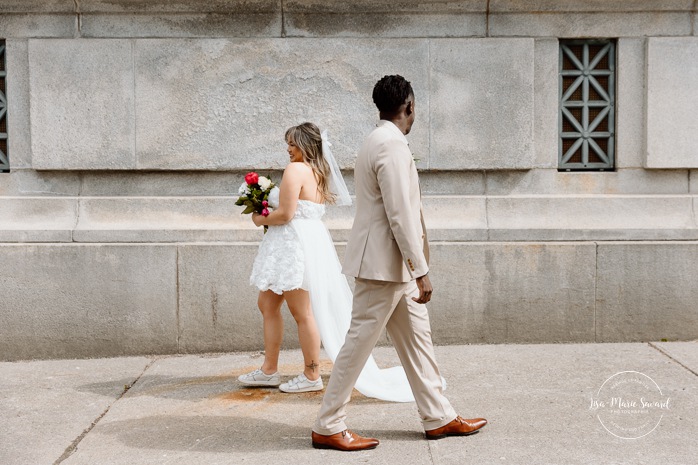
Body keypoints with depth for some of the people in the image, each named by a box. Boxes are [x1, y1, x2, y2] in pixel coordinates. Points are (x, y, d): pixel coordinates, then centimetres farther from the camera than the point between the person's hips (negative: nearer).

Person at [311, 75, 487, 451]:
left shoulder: (378, 141, 14)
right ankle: (327, 427, 7)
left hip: (393, 265, 10)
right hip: (384, 264, -10)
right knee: (358, 344, -3)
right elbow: (400, 215, -22)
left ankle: (438, 417, 22)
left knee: (417, 337, 14)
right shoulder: (392, 145, -18)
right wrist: (421, 272, -19)